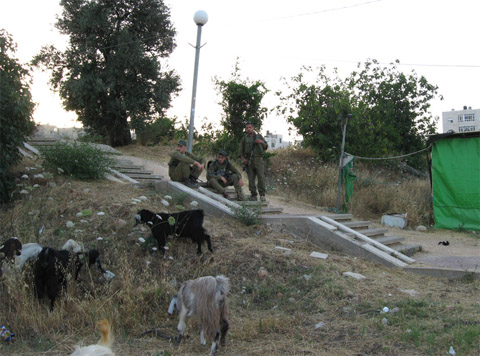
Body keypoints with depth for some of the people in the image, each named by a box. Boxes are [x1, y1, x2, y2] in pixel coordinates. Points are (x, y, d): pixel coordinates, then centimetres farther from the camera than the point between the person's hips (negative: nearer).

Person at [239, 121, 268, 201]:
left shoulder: (259, 136, 12)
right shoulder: (244, 139, 12)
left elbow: (266, 147, 13)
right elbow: (241, 151, 13)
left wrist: (262, 142, -7)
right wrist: (243, 159, -4)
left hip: (258, 159, -1)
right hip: (249, 161, 1)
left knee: (261, 177, -12)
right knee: (251, 179, -1)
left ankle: (262, 195, -9)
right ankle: (253, 196, 5)